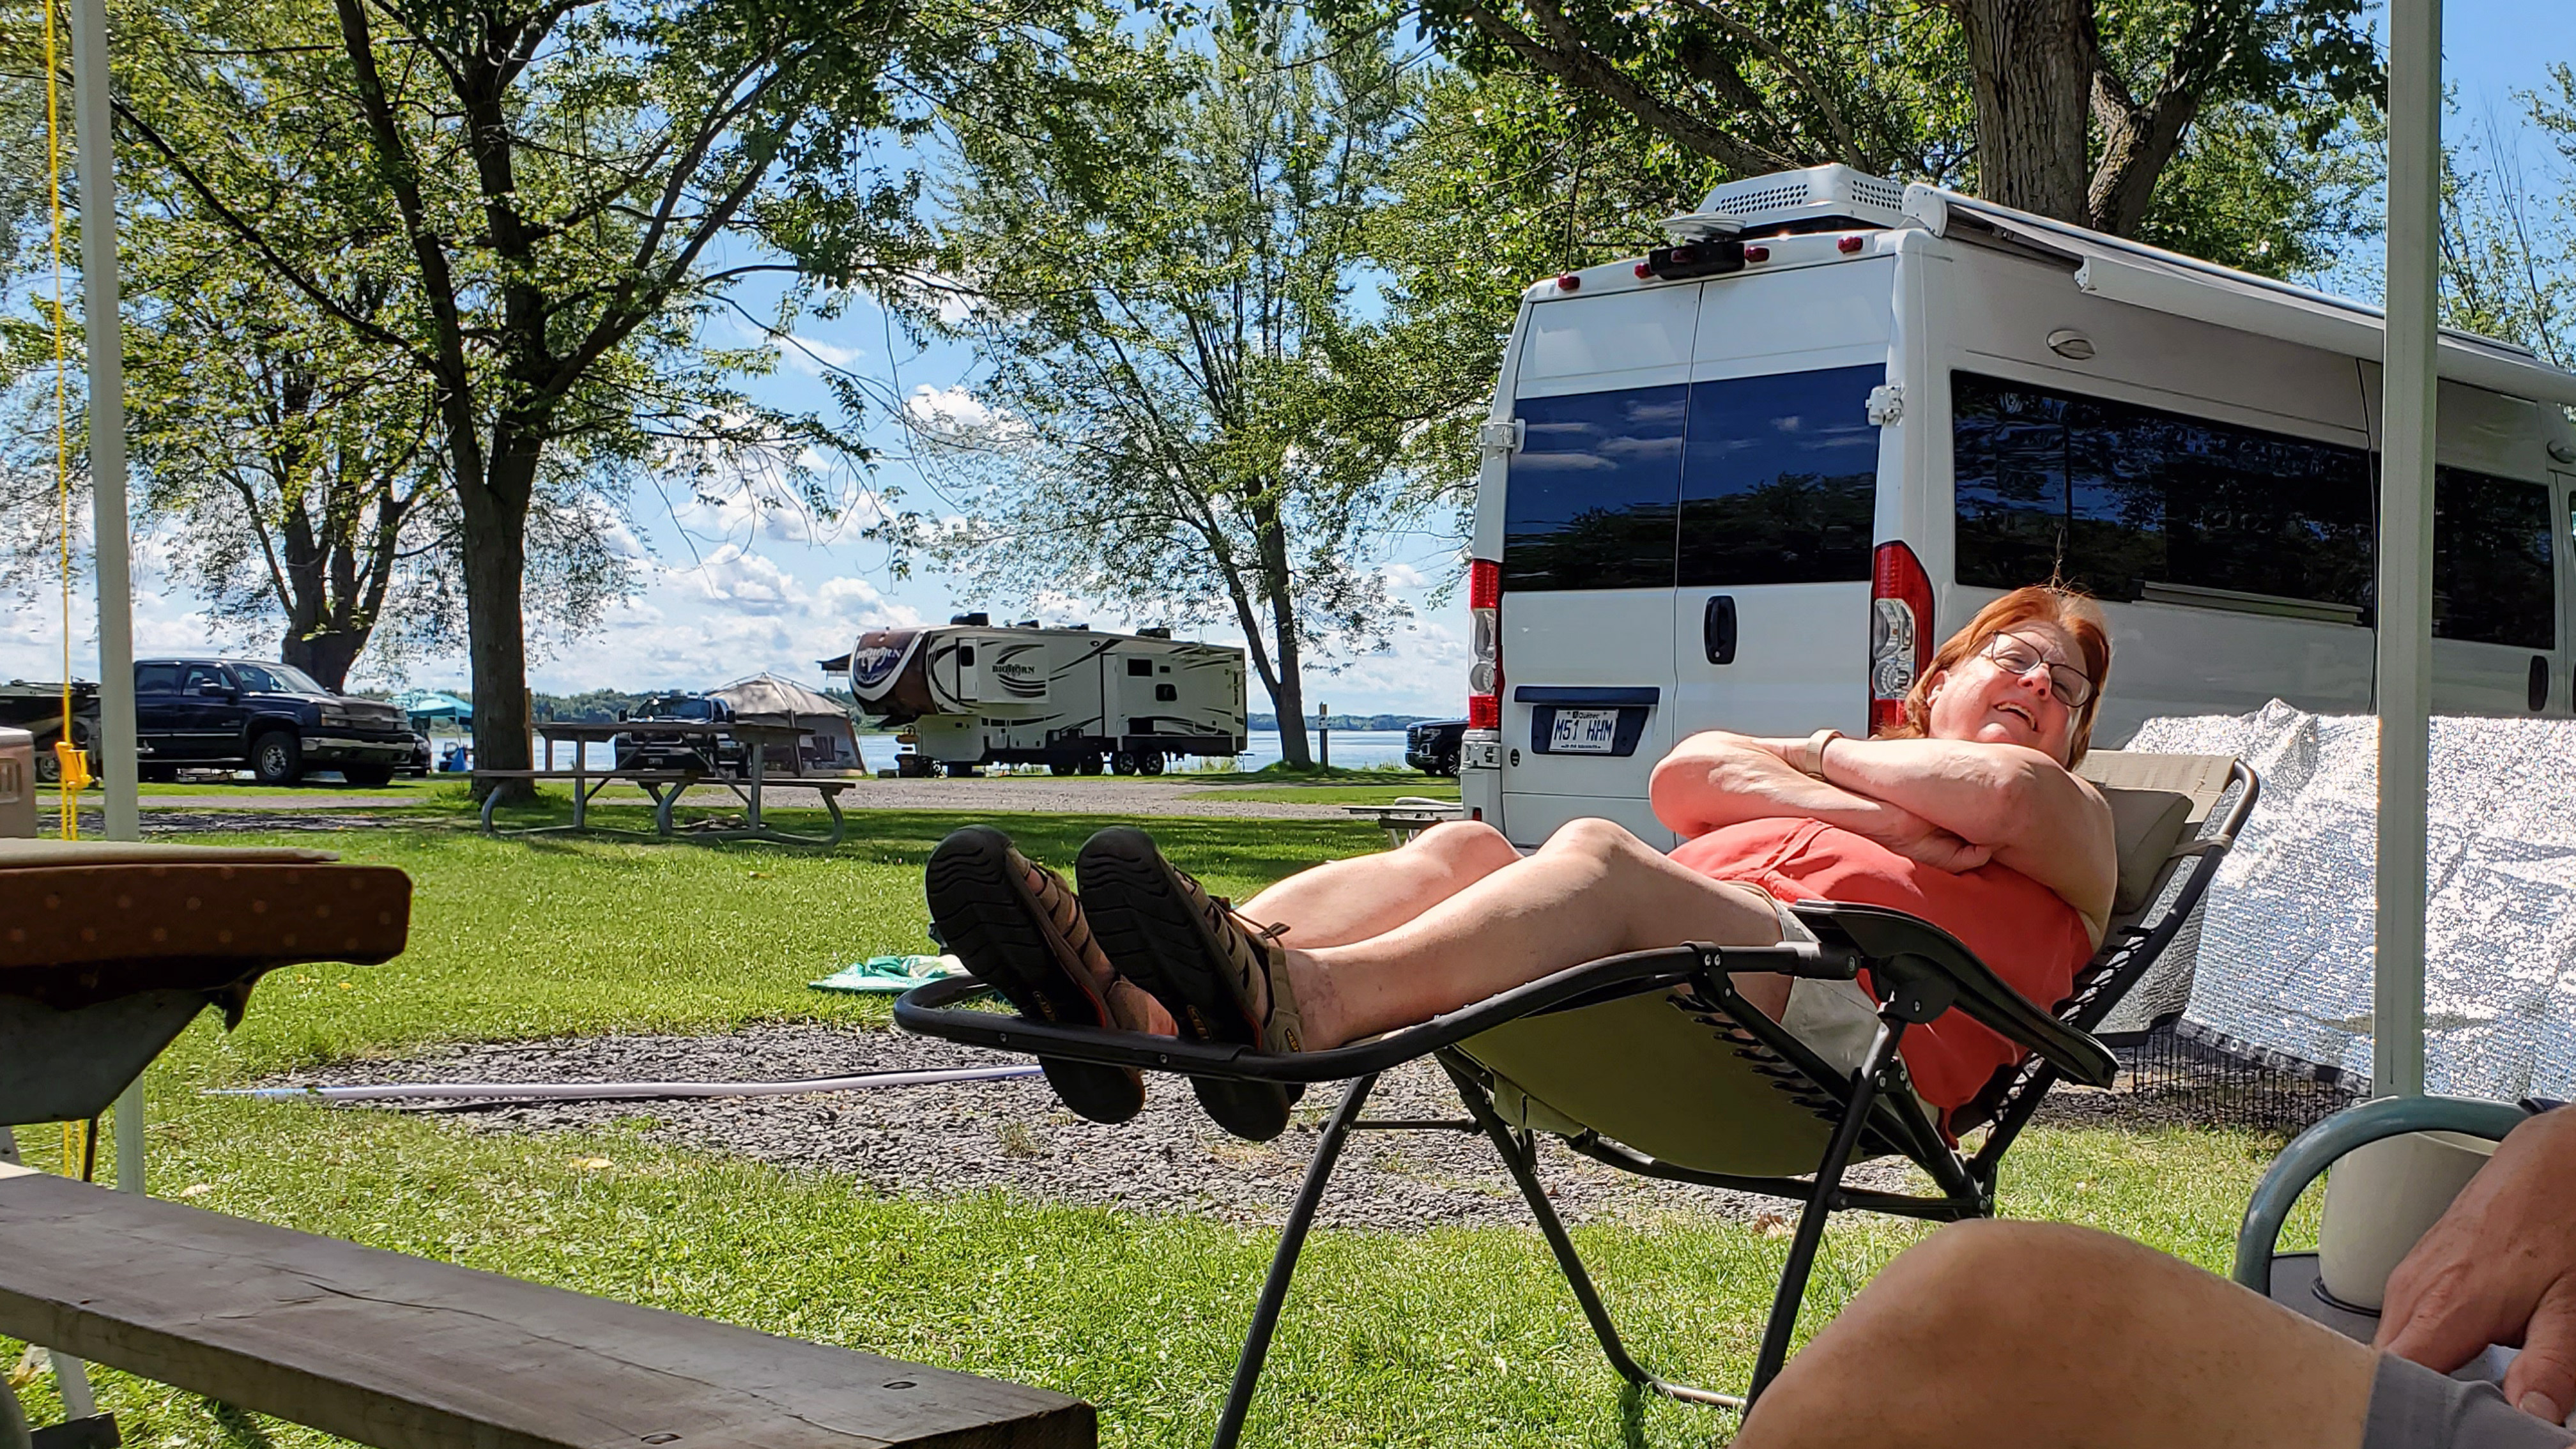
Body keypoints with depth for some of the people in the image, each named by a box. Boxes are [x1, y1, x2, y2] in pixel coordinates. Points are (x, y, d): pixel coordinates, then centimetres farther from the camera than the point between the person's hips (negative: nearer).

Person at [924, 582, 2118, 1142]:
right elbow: (1688, 775, 17)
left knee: (1595, 856, -31)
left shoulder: (2073, 825, 32)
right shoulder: (1824, 775, 41)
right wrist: (1876, 818, 7)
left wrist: (1831, 756, 18)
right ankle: (1136, 1002, -45)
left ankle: (1300, 1005, -62)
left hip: (1850, 1013, -5)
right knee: (1459, 851, -20)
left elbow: (2012, 787, 4)